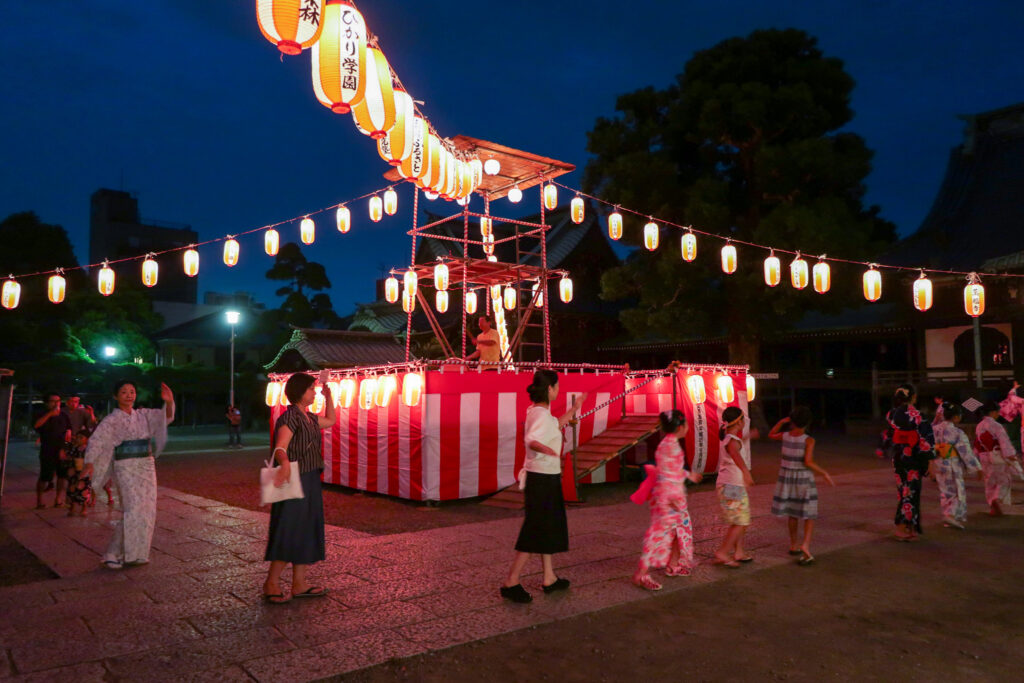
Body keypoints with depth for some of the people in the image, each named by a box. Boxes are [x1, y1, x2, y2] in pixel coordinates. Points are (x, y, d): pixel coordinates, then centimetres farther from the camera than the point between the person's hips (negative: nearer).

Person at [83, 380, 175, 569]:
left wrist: (169, 403, -19)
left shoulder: (143, 415, 11)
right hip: (126, 468, -5)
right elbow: (96, 440, -10)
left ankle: (138, 553, 17)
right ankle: (128, 555, 2)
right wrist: (90, 462, -24)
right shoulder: (112, 420, -2)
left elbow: (165, 418, 2)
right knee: (133, 509, -10)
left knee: (148, 511, 6)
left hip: (147, 467, 5)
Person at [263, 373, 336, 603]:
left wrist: (328, 396, 23)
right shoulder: (290, 417, -15)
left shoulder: (309, 417, 12)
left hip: (310, 482, 9)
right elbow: (280, 447, -29)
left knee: (306, 532, 12)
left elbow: (331, 421, 31)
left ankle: (299, 584, 19)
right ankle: (271, 583, 9)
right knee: (290, 533, -5)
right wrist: (285, 463, -49)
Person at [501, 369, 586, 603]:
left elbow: (555, 426, 31)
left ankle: (549, 579, 30)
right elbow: (531, 440, -40)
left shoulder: (536, 411, 9)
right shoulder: (542, 415, -20)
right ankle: (511, 583, 2)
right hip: (544, 478, -10)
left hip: (541, 477, 10)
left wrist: (573, 409, 39)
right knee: (535, 531, -4)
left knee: (549, 527, 18)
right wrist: (545, 449, -60)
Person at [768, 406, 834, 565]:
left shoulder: (785, 435, -4)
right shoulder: (808, 440, -16)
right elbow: (808, 462, -25)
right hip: (804, 479, -4)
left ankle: (794, 545, 31)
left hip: (787, 478, 4)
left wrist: (782, 421, 16)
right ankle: (805, 545, -17)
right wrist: (825, 474, -15)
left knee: (793, 513, 20)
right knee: (809, 516, 4)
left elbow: (770, 435, 17)